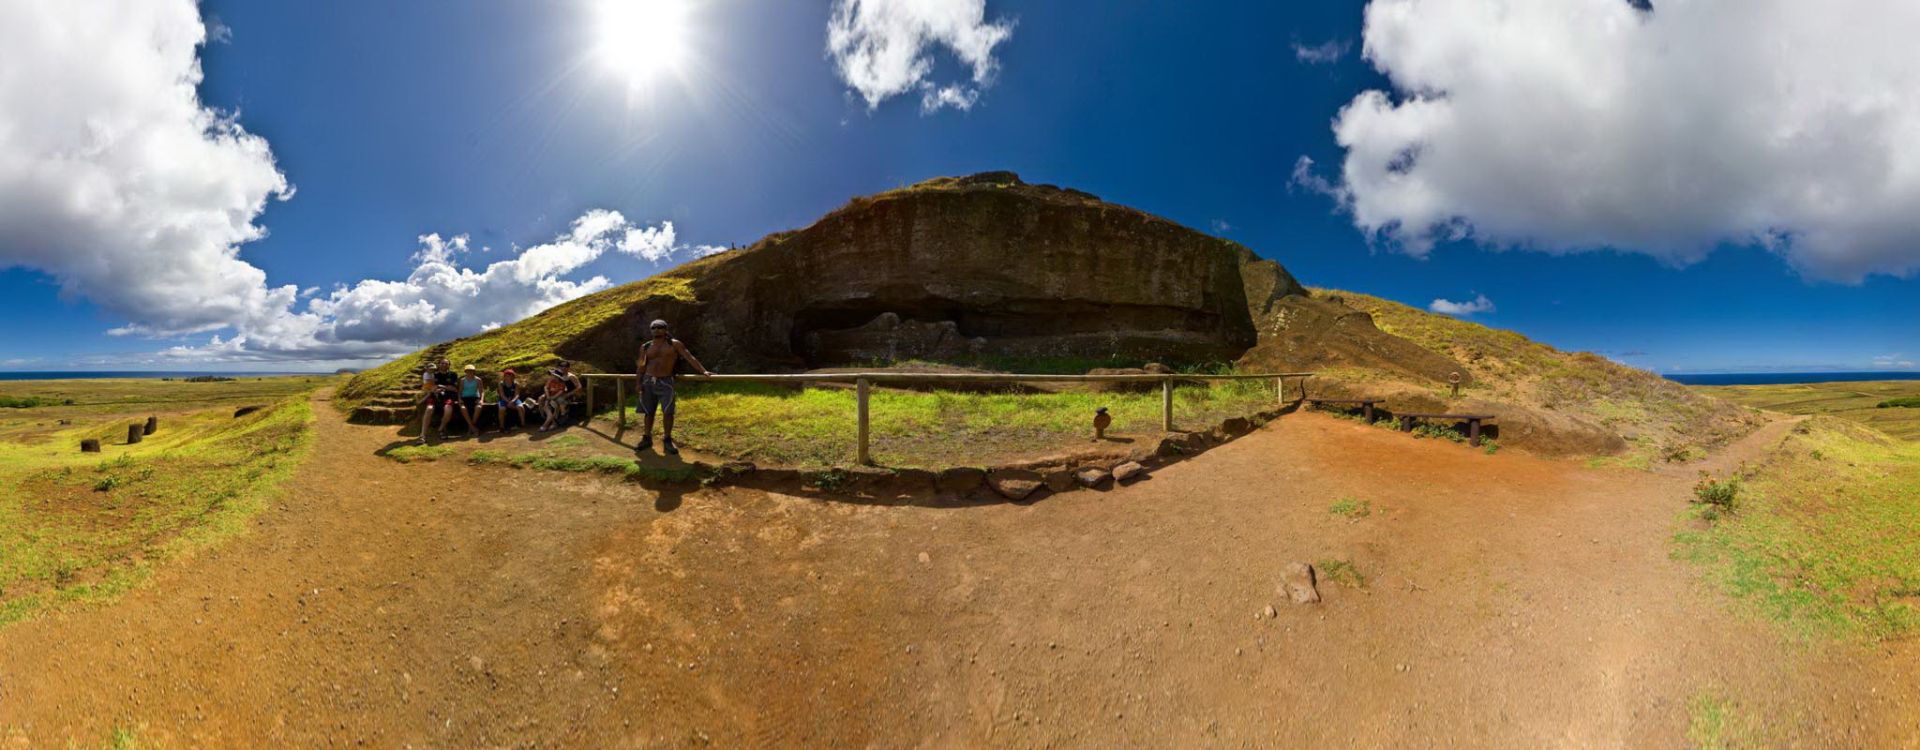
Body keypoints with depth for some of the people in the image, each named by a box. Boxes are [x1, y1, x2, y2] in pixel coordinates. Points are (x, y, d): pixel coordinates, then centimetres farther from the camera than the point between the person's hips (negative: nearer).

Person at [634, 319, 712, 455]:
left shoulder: (674, 344, 2)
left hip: (665, 382, -3)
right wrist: (639, 382, 1)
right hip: (648, 381, 3)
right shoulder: (645, 346, 10)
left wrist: (703, 371, -14)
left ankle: (667, 441, -1)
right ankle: (646, 439, 17)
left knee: (668, 412, -8)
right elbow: (641, 366, 11)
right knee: (648, 412, 7)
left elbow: (690, 357, -5)